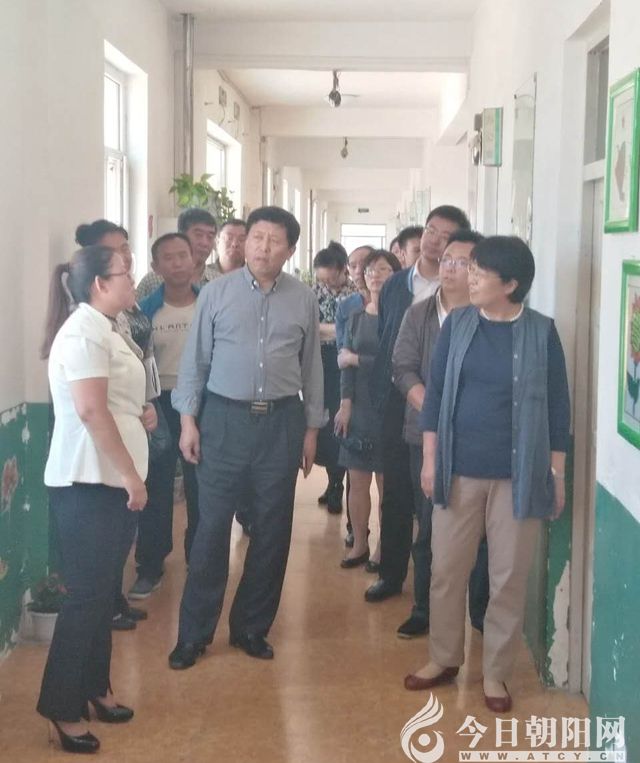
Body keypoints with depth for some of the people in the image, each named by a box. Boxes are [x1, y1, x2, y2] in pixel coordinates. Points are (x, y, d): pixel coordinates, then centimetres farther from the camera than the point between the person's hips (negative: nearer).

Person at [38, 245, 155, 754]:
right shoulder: (83, 331, -15)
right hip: (86, 481, -10)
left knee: (103, 590, 15)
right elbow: (90, 410, -24)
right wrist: (132, 474, -22)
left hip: (108, 479, 10)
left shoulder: (103, 329, 16)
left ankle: (94, 687, 26)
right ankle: (62, 706, 3)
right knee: (87, 593, -5)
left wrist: (139, 413, 11)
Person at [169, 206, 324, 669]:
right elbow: (196, 359, 2)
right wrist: (188, 419, -2)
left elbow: (311, 366, 8)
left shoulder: (304, 300, 3)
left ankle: (252, 627, 23)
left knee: (273, 528, 8)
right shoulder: (217, 293, 0)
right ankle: (194, 633, 12)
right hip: (225, 417, -2)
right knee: (212, 526, 1)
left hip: (282, 422, 2)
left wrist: (312, 428, 8)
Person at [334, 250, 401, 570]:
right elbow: (345, 364, 5)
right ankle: (359, 544, 20)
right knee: (357, 481, 7)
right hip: (358, 407, 4)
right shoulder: (356, 317, 9)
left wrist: (356, 359, -8)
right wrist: (345, 404, -4)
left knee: (386, 482, 2)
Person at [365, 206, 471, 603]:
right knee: (396, 493, 12)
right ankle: (391, 574, 24)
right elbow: (381, 341, 11)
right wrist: (379, 393, 8)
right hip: (396, 402, 4)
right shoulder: (395, 284, 7)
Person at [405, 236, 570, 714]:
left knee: (509, 576, 6)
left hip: (518, 474, -2)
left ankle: (496, 672, 21)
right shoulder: (457, 324, 1)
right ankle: (444, 658, 27)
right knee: (447, 569, 9)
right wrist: (430, 458, 0)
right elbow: (436, 391, 4)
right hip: (459, 469, 2)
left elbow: (557, 406, 0)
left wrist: (557, 475, -1)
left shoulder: (541, 332, -4)